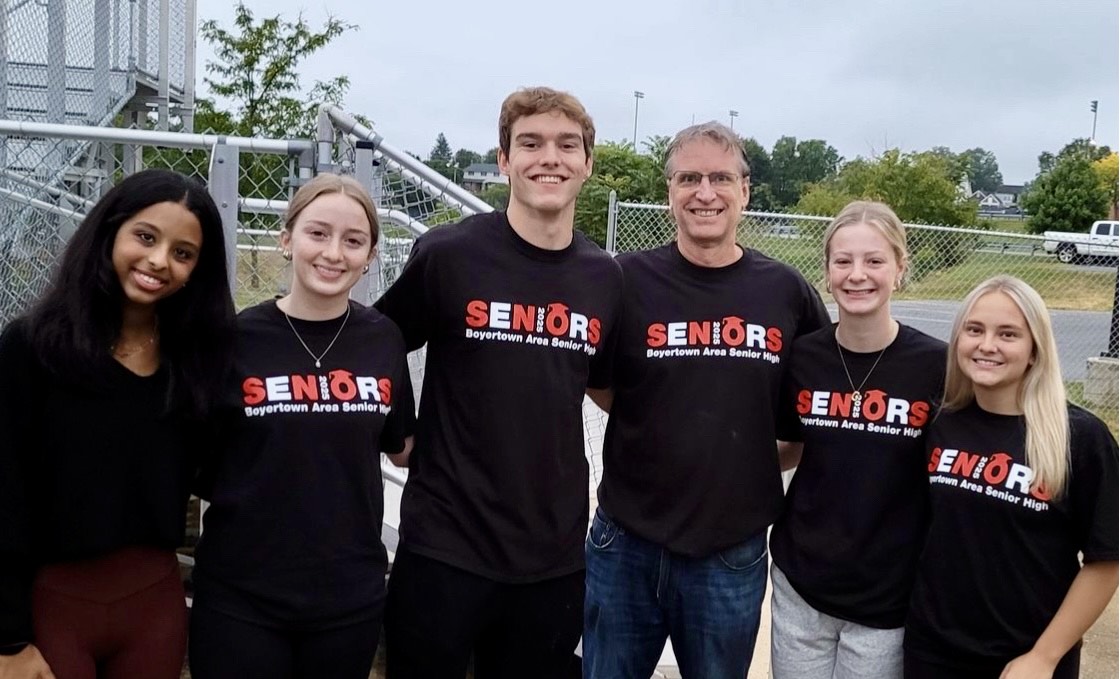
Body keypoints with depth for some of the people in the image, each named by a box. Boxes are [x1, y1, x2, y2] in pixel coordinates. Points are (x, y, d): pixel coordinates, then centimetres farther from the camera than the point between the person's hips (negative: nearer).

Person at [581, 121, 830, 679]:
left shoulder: (786, 291, -2)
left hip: (734, 555, 1)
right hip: (627, 545, -1)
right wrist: (667, 428, -4)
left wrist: (778, 452, 2)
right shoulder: (628, 279, -7)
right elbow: (603, 392, 5)